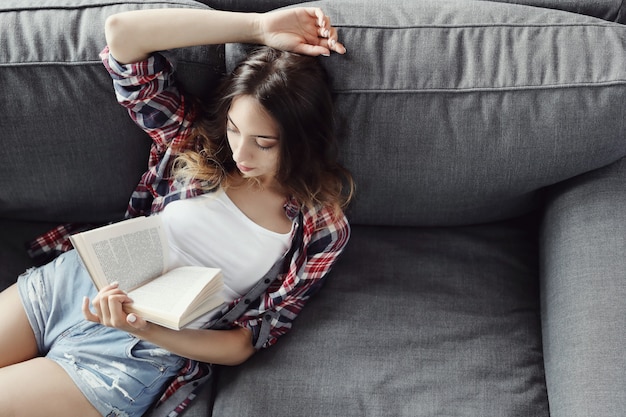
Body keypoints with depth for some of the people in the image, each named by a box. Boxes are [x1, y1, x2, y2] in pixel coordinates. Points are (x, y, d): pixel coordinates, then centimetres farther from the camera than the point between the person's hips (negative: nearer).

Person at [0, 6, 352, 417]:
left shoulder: (320, 229, -12)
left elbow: (246, 342, -7)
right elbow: (121, 31, -12)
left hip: (137, 355, -3)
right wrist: (258, 27, -18)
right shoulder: (199, 138, -5)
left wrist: (147, 330, -25)